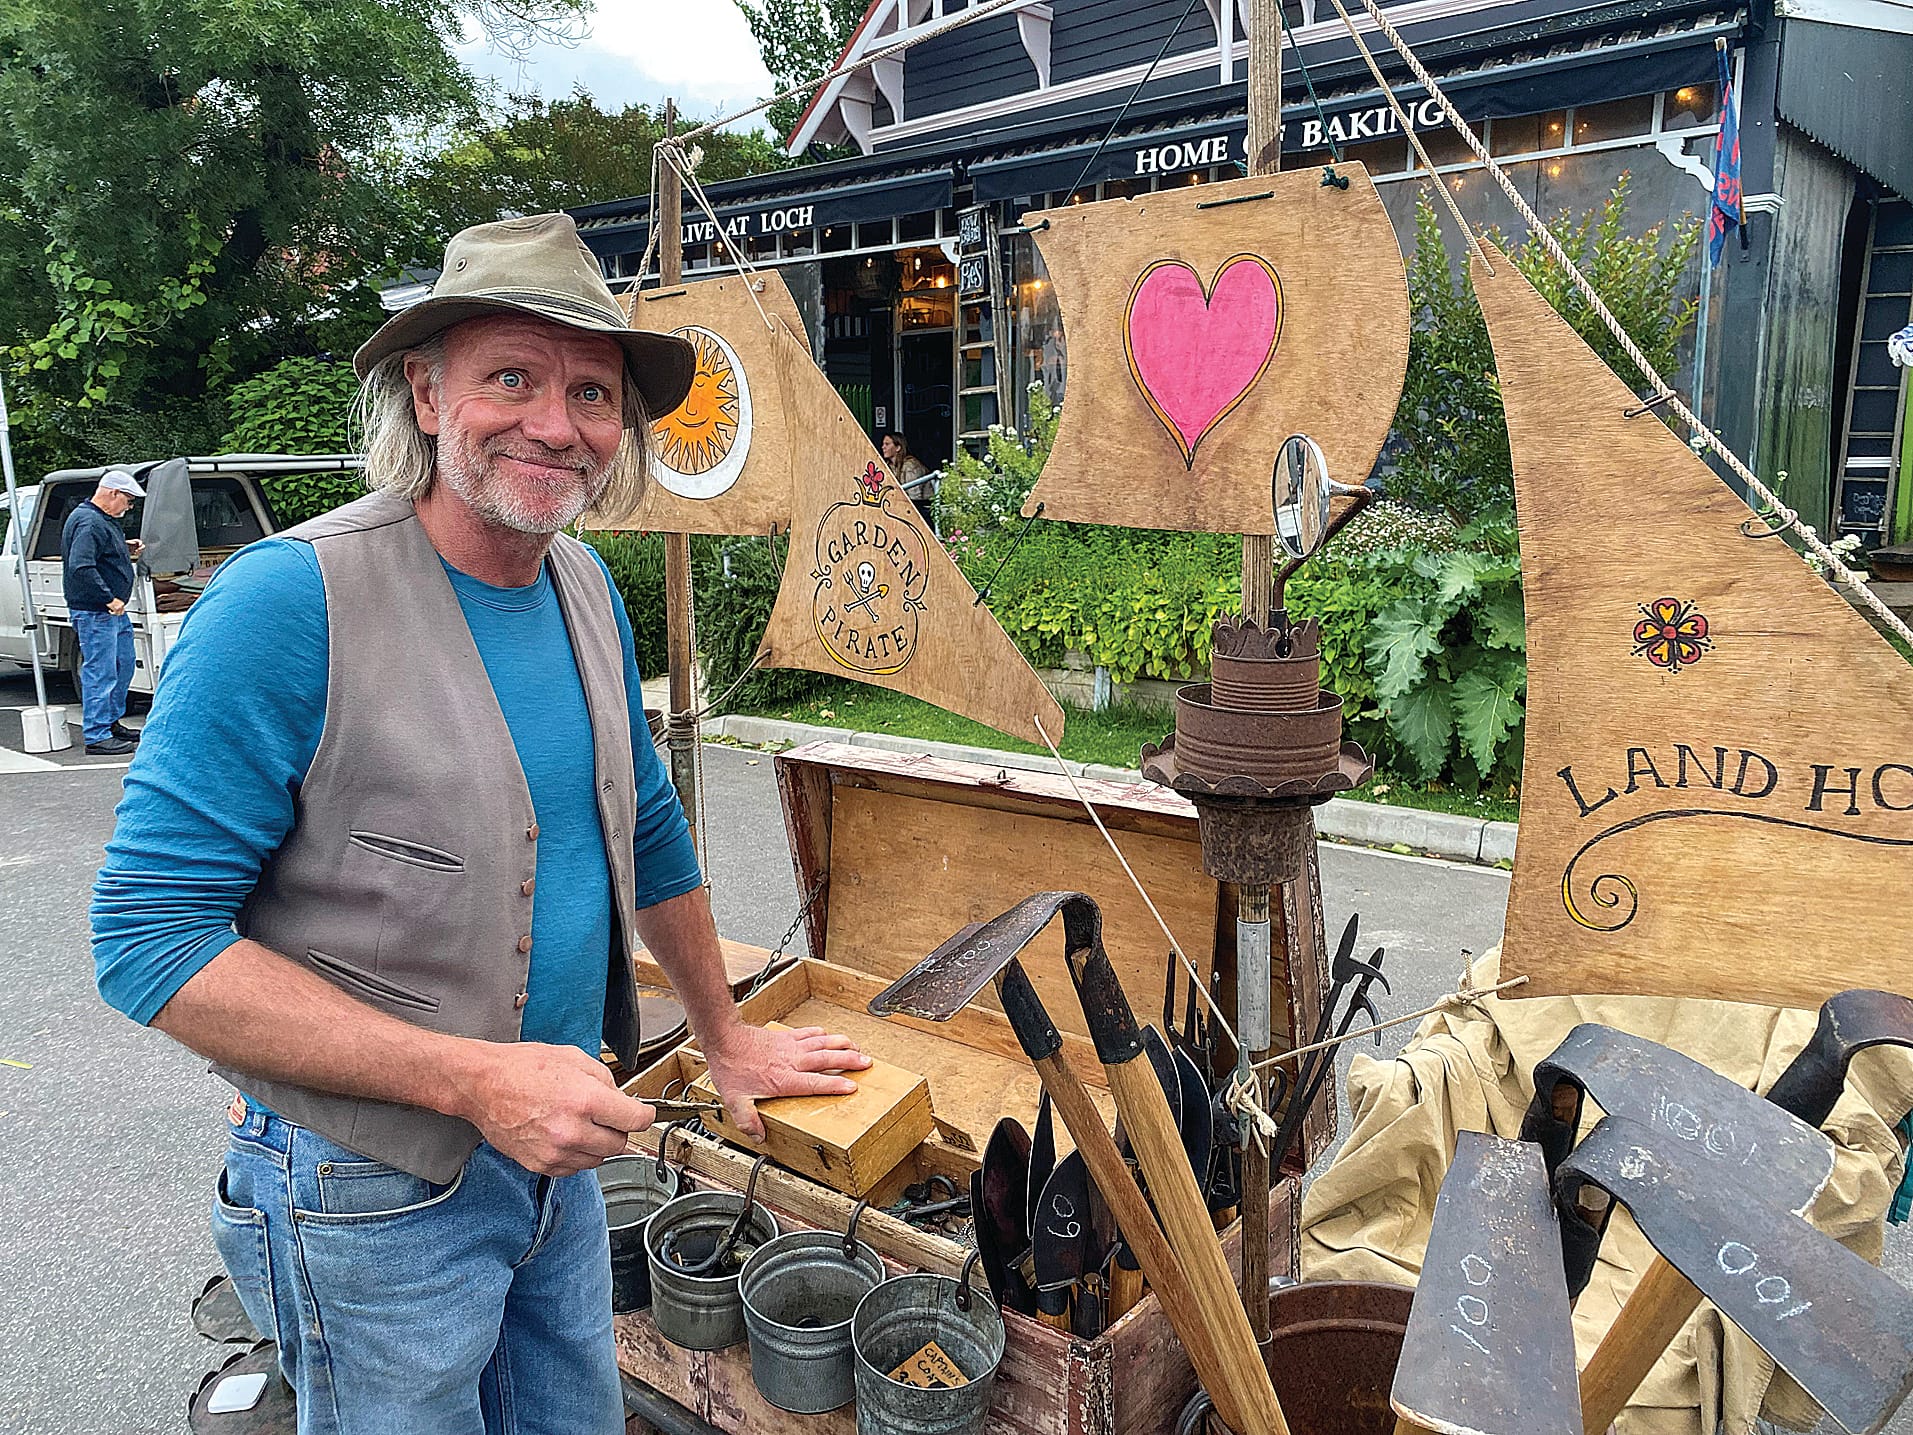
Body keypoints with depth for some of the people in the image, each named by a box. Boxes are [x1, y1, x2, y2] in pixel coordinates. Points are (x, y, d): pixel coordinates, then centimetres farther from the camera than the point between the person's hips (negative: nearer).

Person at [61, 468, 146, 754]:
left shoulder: (104, 520, 16)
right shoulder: (89, 523, -18)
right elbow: (81, 567, -27)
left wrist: (125, 550, 11)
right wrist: (110, 599, -25)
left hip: (113, 611, 11)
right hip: (94, 612, -11)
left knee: (123, 666, 19)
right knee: (100, 672, -7)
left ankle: (112, 722, 32)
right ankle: (97, 737, -3)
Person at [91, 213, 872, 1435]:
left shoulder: (587, 588, 0)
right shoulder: (289, 601, -21)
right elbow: (153, 938, -21)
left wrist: (724, 1036, 17)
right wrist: (474, 1080, -26)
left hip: (558, 1152, 7)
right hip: (374, 1188, -6)